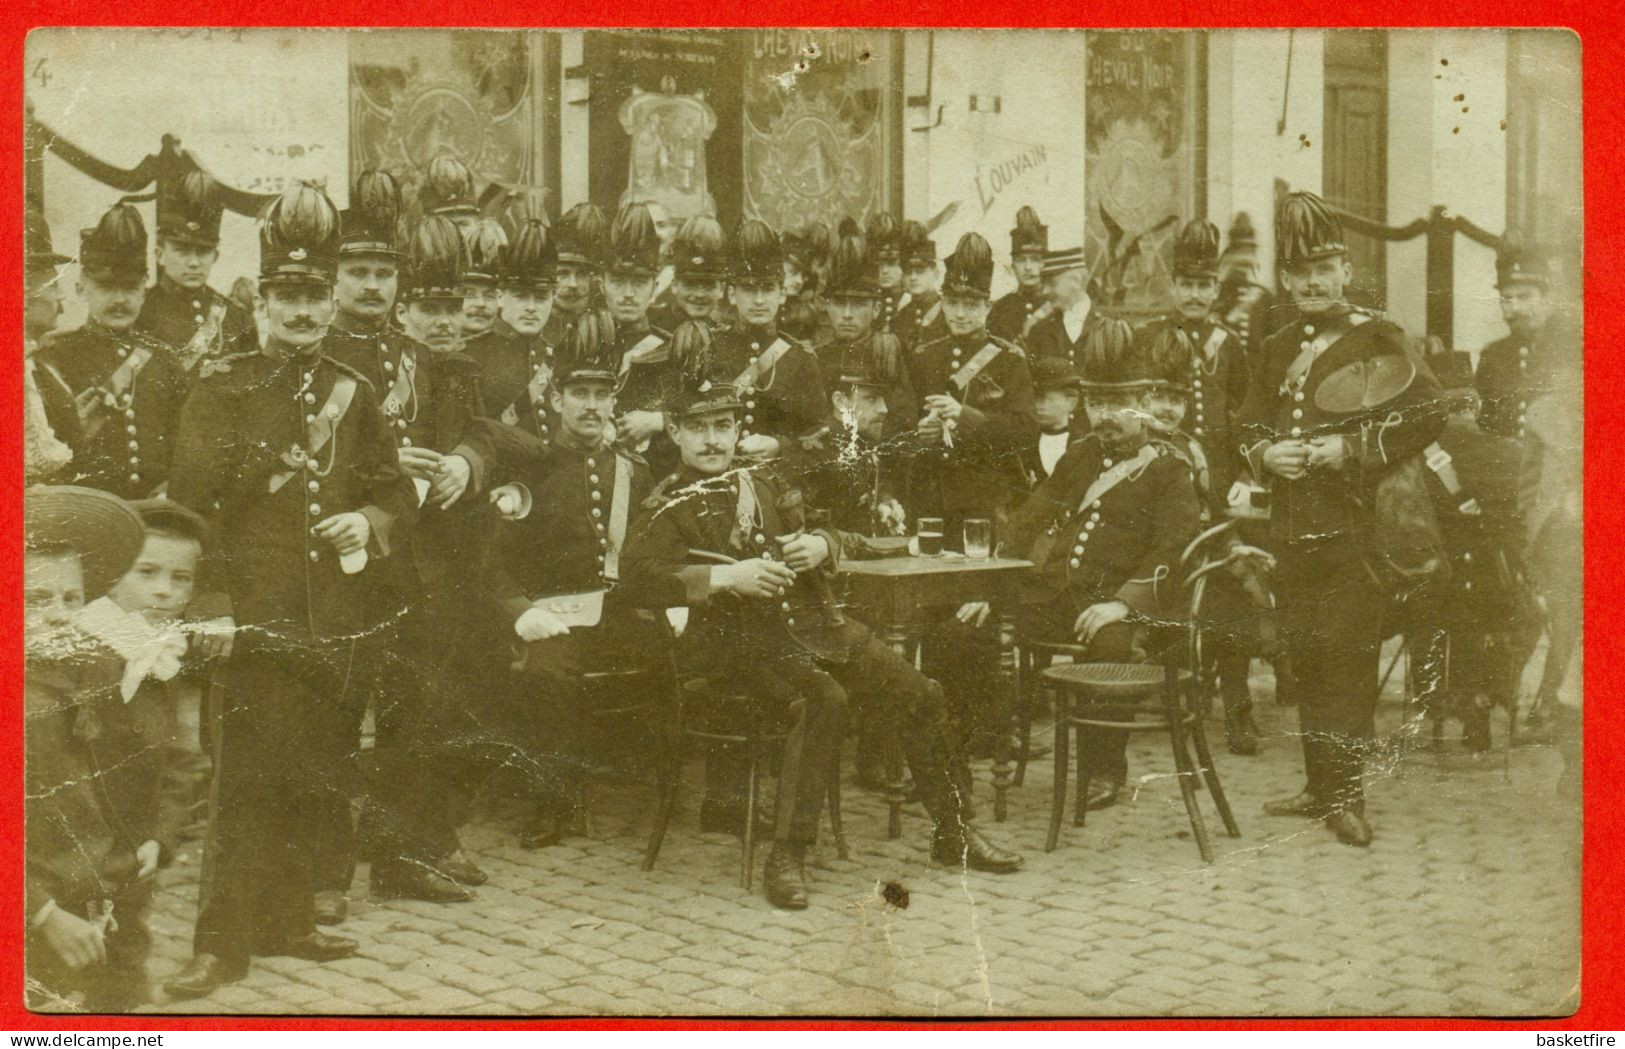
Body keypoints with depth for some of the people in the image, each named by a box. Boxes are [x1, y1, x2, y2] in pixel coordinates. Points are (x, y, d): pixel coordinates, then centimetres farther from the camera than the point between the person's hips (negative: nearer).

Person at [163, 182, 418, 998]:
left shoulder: (354, 394, 14)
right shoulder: (221, 388, 4)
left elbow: (396, 489, 16)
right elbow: (188, 491, -4)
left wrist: (368, 520, -6)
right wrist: (262, 460, -19)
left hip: (334, 620, 4)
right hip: (253, 609, -4)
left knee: (311, 778, 11)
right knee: (247, 777, -7)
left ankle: (286, 919, 23)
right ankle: (221, 940, -1)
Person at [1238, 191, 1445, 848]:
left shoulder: (1377, 340, -1)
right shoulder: (1279, 350, 16)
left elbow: (1428, 415, -9)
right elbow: (1247, 425, 20)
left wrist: (1351, 448, -15)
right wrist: (1265, 454, -2)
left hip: (1352, 527, -5)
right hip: (1292, 526, 6)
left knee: (1347, 657, -6)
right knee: (1305, 657, 10)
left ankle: (1346, 796, -1)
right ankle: (1321, 786, 20)